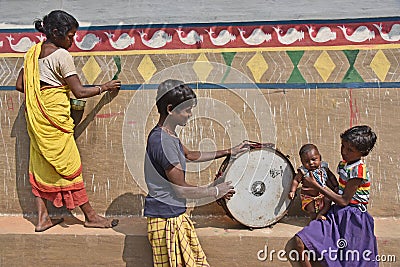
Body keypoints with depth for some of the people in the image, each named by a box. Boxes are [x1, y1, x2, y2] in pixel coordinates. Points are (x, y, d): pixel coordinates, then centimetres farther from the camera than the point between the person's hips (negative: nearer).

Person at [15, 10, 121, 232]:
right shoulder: (61, 55, -12)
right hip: (54, 117, -8)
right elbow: (79, 92, -13)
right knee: (69, 165, 0)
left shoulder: (33, 52, 11)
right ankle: (90, 216, 12)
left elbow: (20, 85, 13)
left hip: (35, 116, 8)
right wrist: (104, 87, 0)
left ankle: (42, 218, 19)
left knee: (41, 166, 12)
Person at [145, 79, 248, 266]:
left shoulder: (168, 135, 8)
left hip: (176, 214, 10)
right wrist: (215, 191, -5)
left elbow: (190, 155, 26)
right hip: (166, 217, -10)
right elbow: (181, 189, -20)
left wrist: (228, 152, 25)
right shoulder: (162, 141, -23)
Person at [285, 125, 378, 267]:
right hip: (337, 214, 8)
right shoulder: (343, 164, 11)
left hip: (352, 220, -8)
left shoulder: (359, 170, -15)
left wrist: (316, 186, -11)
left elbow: (344, 201, -15)